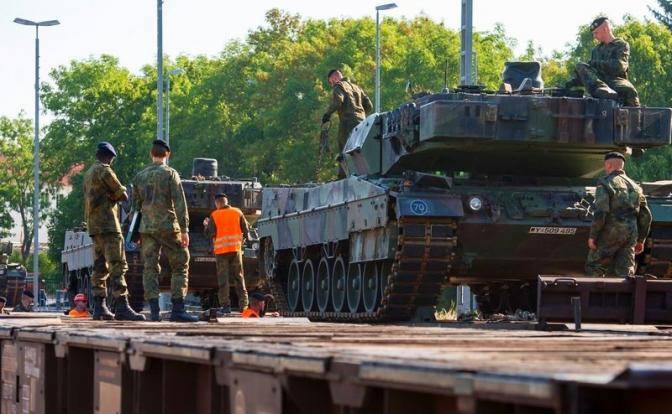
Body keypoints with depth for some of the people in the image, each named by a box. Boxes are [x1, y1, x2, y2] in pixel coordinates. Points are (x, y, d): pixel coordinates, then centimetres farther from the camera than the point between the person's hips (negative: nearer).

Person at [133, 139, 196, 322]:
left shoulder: (140, 176, 11)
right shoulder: (170, 173, -3)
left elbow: (136, 204, 15)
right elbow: (180, 204, -10)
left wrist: (137, 232, 21)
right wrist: (184, 230, -10)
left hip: (147, 229, 4)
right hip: (168, 227, -4)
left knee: (150, 268, 5)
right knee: (180, 267, 2)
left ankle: (154, 311, -3)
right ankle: (177, 310, -7)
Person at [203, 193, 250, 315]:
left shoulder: (214, 216, -5)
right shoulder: (237, 212, 2)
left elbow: (210, 233, -4)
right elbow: (246, 229, 4)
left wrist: (206, 225, 15)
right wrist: (247, 237, 24)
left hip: (221, 250, -2)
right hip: (236, 248, 2)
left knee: (223, 278, 1)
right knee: (239, 277, 10)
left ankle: (225, 306, -4)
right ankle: (243, 304, 8)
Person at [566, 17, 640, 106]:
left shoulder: (622, 45, 9)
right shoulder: (596, 50, 26)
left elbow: (619, 66, -8)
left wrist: (597, 63, -5)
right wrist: (574, 82, 5)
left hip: (616, 79, -4)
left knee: (629, 91, -39)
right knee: (580, 66, -21)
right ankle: (602, 89, -48)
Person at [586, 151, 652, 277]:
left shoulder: (605, 183, -5)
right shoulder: (635, 186, 15)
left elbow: (601, 213, -17)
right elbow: (646, 216, 15)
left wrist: (592, 236, -11)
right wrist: (641, 240, 21)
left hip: (609, 235, -6)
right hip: (630, 237, 6)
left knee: (593, 269, 4)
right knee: (626, 273, 5)